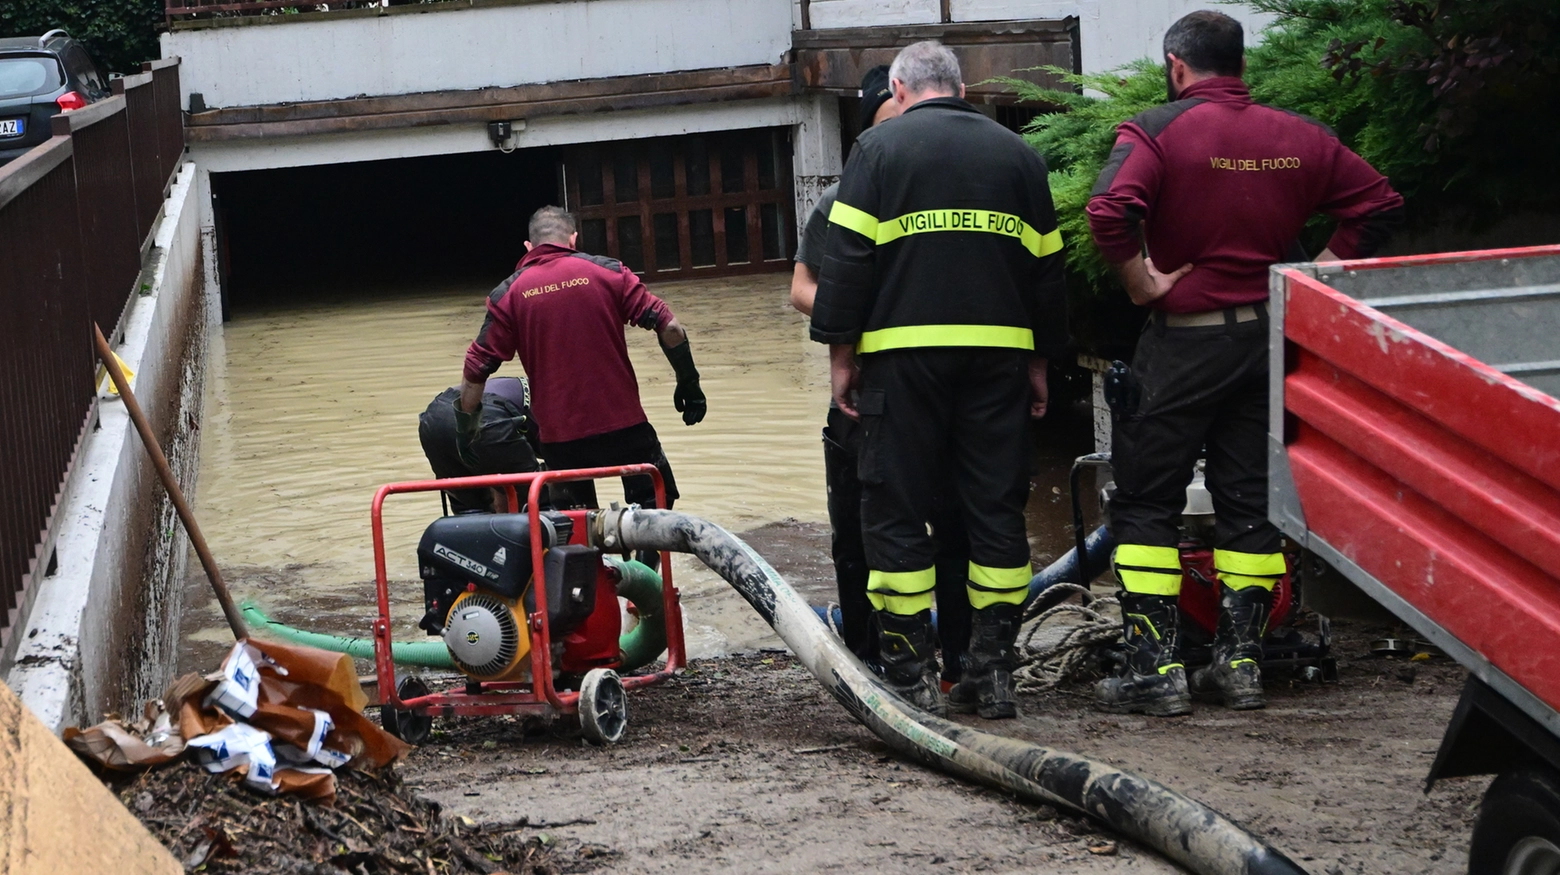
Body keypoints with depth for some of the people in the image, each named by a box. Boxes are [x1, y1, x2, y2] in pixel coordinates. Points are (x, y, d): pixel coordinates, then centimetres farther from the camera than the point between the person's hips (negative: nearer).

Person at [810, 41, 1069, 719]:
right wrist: (1039, 362, 21)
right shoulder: (1016, 154, 15)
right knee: (995, 509, 8)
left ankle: (911, 677, -2)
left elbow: (847, 260, -4)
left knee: (896, 512, 1)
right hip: (999, 354, 4)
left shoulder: (879, 149, 3)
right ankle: (993, 671, 8)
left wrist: (840, 355, 0)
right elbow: (1047, 267, 16)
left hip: (904, 352, -3)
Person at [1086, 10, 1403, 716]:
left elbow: (1110, 211, -26)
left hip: (1183, 340, -5)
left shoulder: (1157, 131, -9)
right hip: (1269, 338, 5)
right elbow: (1379, 204, 8)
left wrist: (1142, 281, -13)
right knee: (1250, 502, 11)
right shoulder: (1297, 137, 6)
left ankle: (1155, 667, -1)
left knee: (1145, 501, 3)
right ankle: (1241, 661, 13)